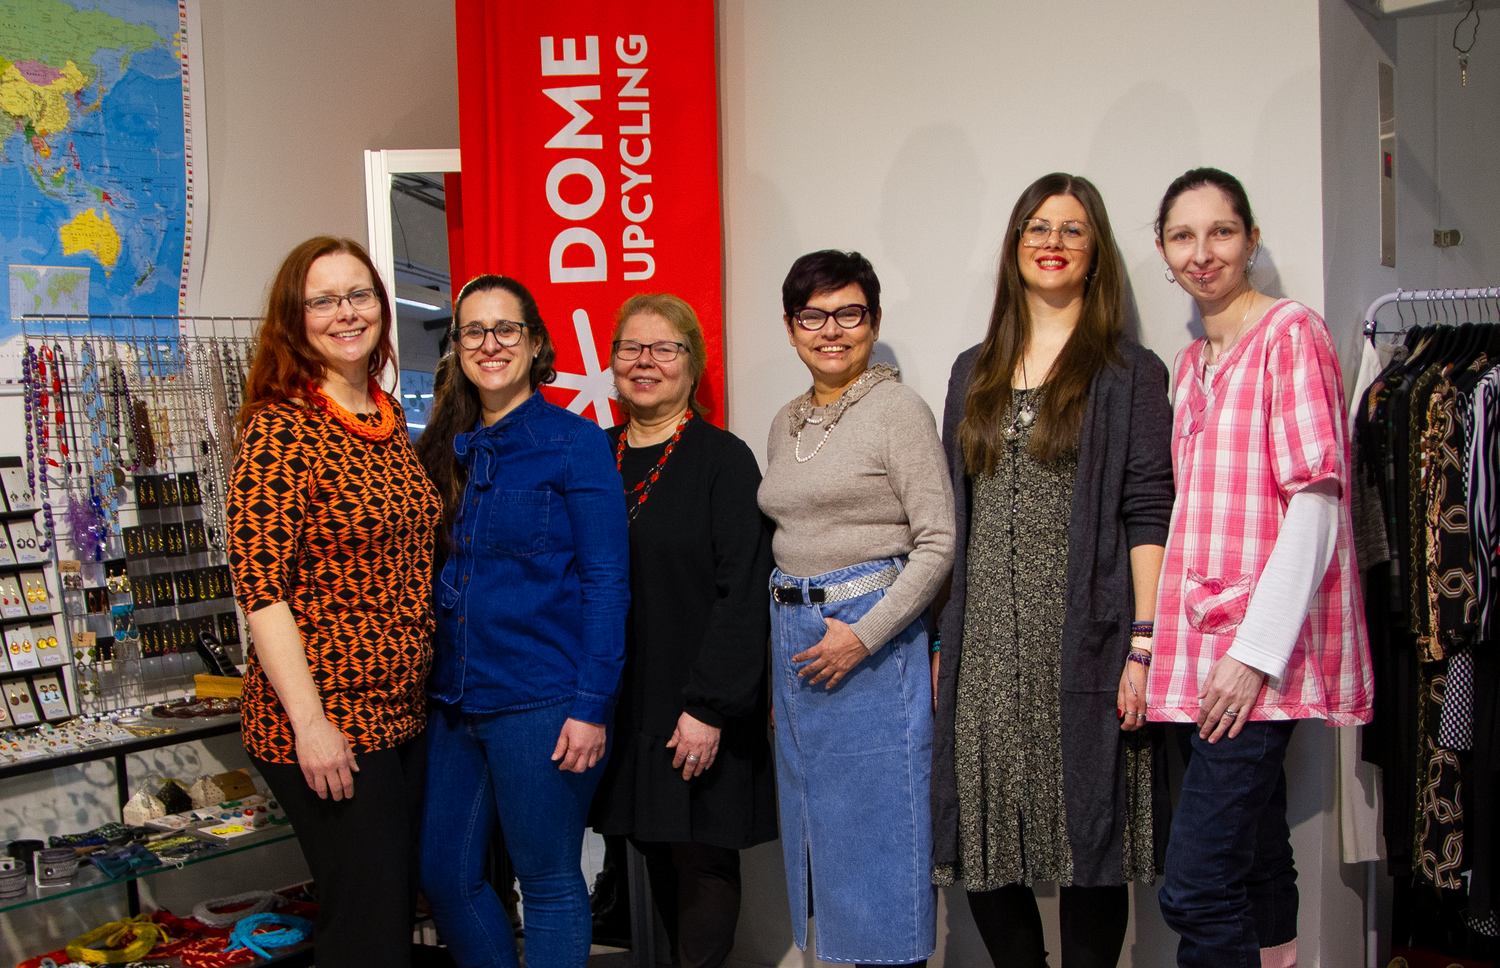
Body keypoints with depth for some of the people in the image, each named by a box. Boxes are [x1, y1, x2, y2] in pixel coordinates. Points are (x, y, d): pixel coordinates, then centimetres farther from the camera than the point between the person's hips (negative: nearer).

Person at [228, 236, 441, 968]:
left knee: (404, 900, 17)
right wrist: (310, 723, -21)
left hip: (406, 712, 8)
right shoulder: (282, 428, -14)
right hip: (327, 725, -7)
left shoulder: (388, 418, 9)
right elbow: (259, 585, -18)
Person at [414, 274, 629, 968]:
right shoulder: (447, 448, 10)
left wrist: (592, 705, -15)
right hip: (455, 700, 6)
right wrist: (434, 685, 9)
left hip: (541, 702, -6)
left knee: (549, 883, 6)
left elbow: (606, 582, -10)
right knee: (444, 874, 12)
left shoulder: (572, 442, -7)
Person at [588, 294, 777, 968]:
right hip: (622, 703, 5)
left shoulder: (724, 459, -8)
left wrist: (709, 706, -18)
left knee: (704, 860, 2)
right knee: (656, 851, 13)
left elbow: (743, 591, -13)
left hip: (700, 710, -5)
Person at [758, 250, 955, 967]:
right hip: (793, 638, 7)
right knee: (813, 819, 12)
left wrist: (863, 636, -18)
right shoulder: (786, 425, 14)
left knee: (878, 822, -1)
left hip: (873, 634, -7)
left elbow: (937, 541, -12)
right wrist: (779, 645, 14)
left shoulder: (898, 409, -8)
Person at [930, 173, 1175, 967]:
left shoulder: (1128, 373, 3)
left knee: (1088, 839, 1)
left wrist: (1143, 646, -13)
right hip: (985, 650, 4)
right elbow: (953, 519, 15)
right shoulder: (974, 373, 16)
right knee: (982, 840, 3)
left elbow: (1148, 515, -5)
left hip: (1082, 642, -4)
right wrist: (943, 640, 10)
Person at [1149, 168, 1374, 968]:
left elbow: (1316, 504, -12)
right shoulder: (1190, 366, 18)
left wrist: (1255, 652, -18)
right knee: (1258, 866, 12)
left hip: (1262, 656, -7)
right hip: (1203, 650, 8)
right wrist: (1160, 646, 13)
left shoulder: (1291, 333, -5)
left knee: (1196, 889, -12)